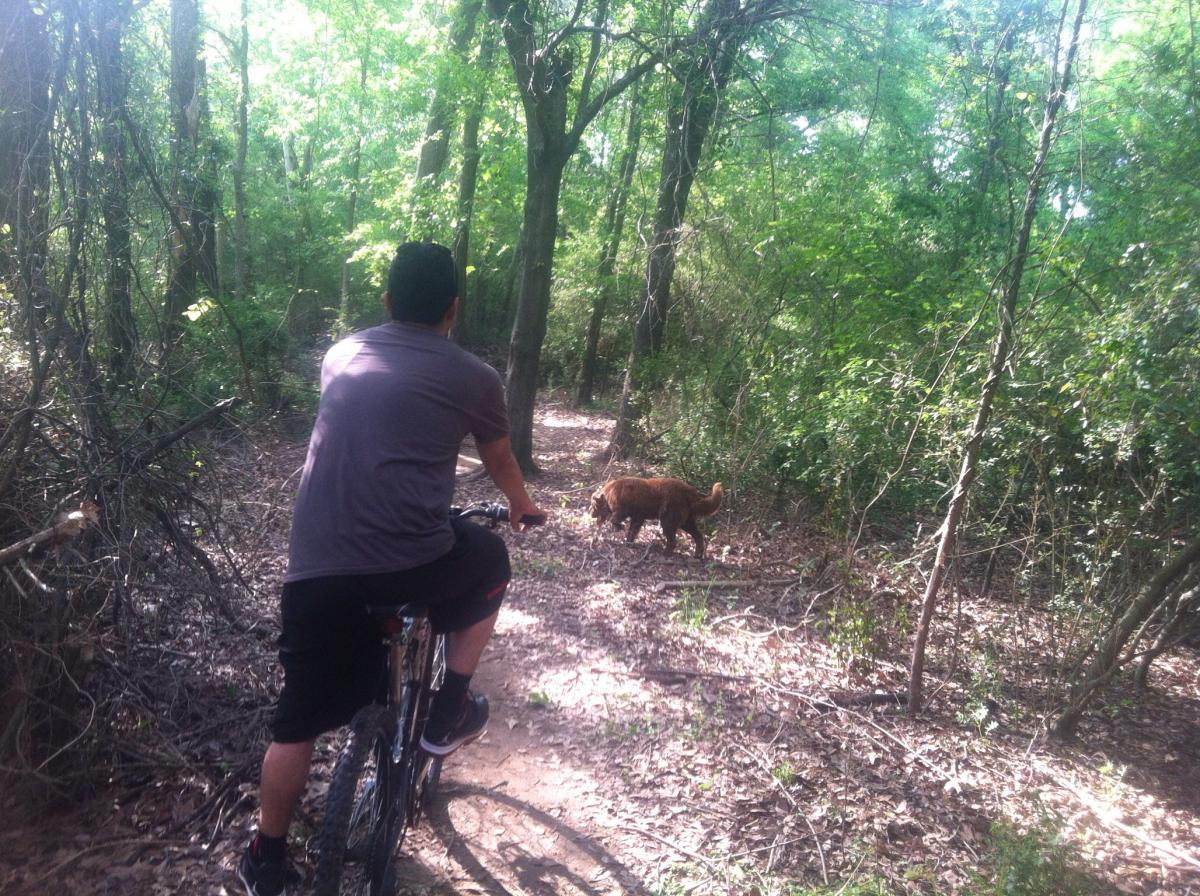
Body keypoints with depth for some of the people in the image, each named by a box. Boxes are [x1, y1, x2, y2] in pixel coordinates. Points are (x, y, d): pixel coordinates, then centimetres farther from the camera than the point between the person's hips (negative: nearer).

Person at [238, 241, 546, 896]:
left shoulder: (342, 353, 18)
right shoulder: (472, 376, 7)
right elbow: (500, 462, 25)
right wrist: (521, 506, 47)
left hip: (314, 567, 4)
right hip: (413, 561, -4)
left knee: (298, 718, 20)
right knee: (489, 562, 28)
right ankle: (448, 714, 29)